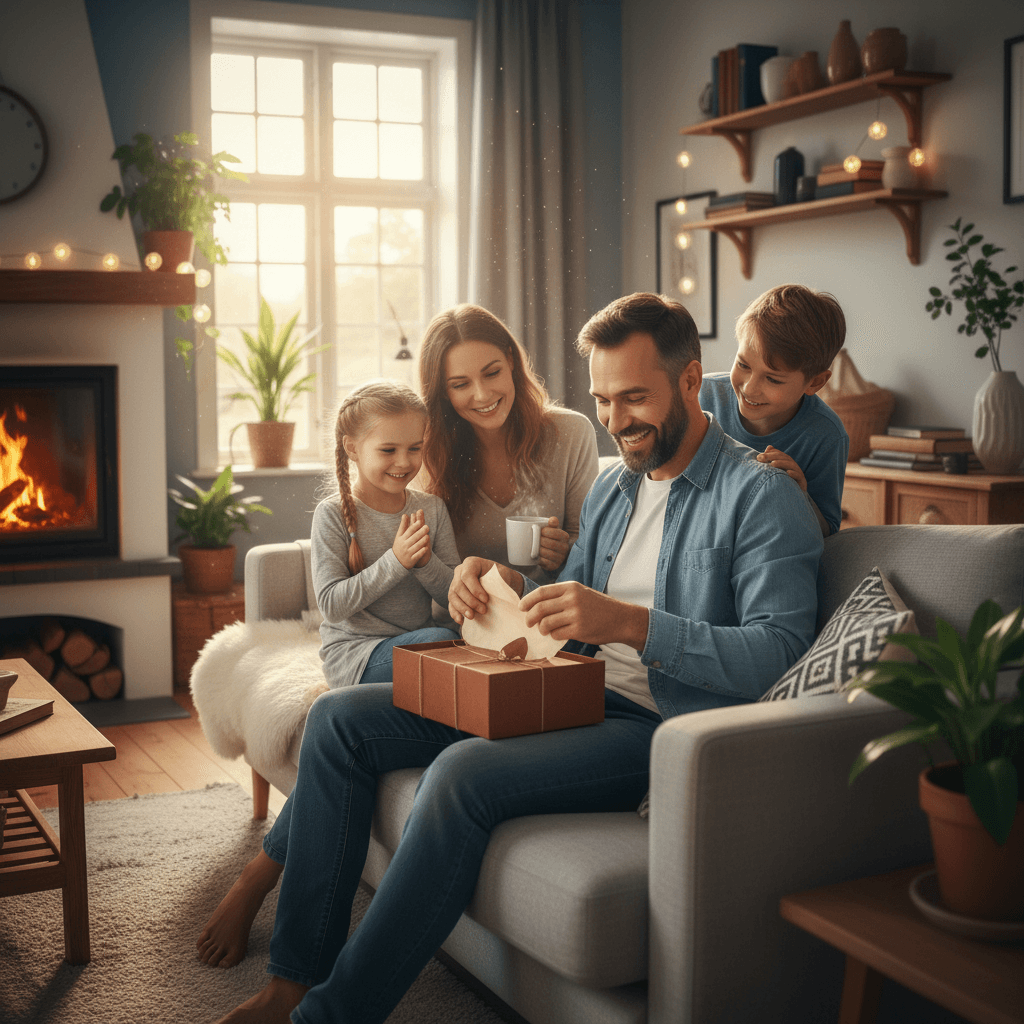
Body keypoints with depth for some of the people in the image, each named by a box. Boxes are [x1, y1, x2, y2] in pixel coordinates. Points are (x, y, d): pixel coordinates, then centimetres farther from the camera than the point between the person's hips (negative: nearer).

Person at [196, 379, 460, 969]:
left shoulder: (432, 510, 13)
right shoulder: (335, 514, 1)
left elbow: (456, 594, 11)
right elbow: (333, 603, -6)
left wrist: (425, 561, -8)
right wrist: (394, 562, -14)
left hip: (415, 647, 4)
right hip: (353, 650, -4)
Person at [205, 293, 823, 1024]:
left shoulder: (761, 495, -8)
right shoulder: (614, 487, 18)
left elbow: (779, 653, -20)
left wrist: (631, 623, -28)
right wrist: (508, 587, -1)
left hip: (666, 726, -8)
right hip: (575, 697, 9)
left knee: (465, 771, -33)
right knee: (339, 719, -1)